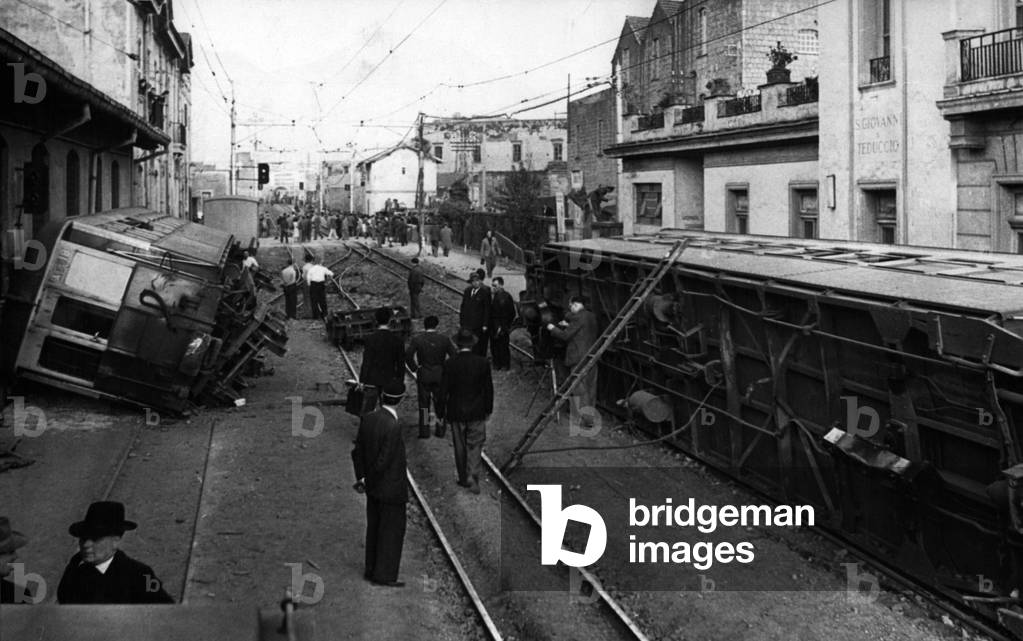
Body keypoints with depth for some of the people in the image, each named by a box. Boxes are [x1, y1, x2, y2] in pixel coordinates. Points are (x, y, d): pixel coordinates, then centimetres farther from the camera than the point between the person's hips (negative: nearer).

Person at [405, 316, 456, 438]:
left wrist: (414, 368, -3)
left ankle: (424, 431, 9)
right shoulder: (444, 339, -5)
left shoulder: (417, 339, -8)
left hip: (423, 375, -1)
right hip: (440, 375, 1)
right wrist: (446, 368, 4)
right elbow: (454, 355, -7)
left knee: (424, 404, 8)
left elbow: (408, 356, -15)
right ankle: (440, 429, 19)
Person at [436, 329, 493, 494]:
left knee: (460, 448, 14)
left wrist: (441, 413, 3)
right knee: (475, 446, 7)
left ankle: (464, 479, 25)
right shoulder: (482, 363, -8)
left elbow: (443, 391, -8)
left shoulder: (450, 364, -12)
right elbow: (488, 389, 1)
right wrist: (488, 409, 14)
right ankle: (473, 478, -8)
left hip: (456, 413, 0)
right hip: (477, 413, 0)